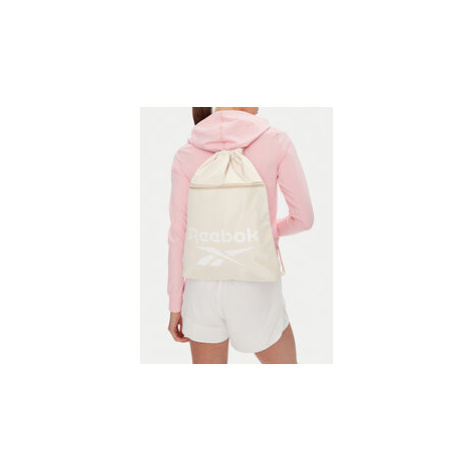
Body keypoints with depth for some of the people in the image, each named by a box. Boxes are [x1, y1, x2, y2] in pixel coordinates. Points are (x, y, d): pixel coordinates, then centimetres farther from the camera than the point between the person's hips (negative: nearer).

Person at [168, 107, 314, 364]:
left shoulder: (185, 155, -5)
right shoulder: (277, 142, -11)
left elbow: (178, 236, -4)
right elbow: (304, 218, -7)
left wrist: (176, 307, 5)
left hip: (205, 288, 3)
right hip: (255, 291, -2)